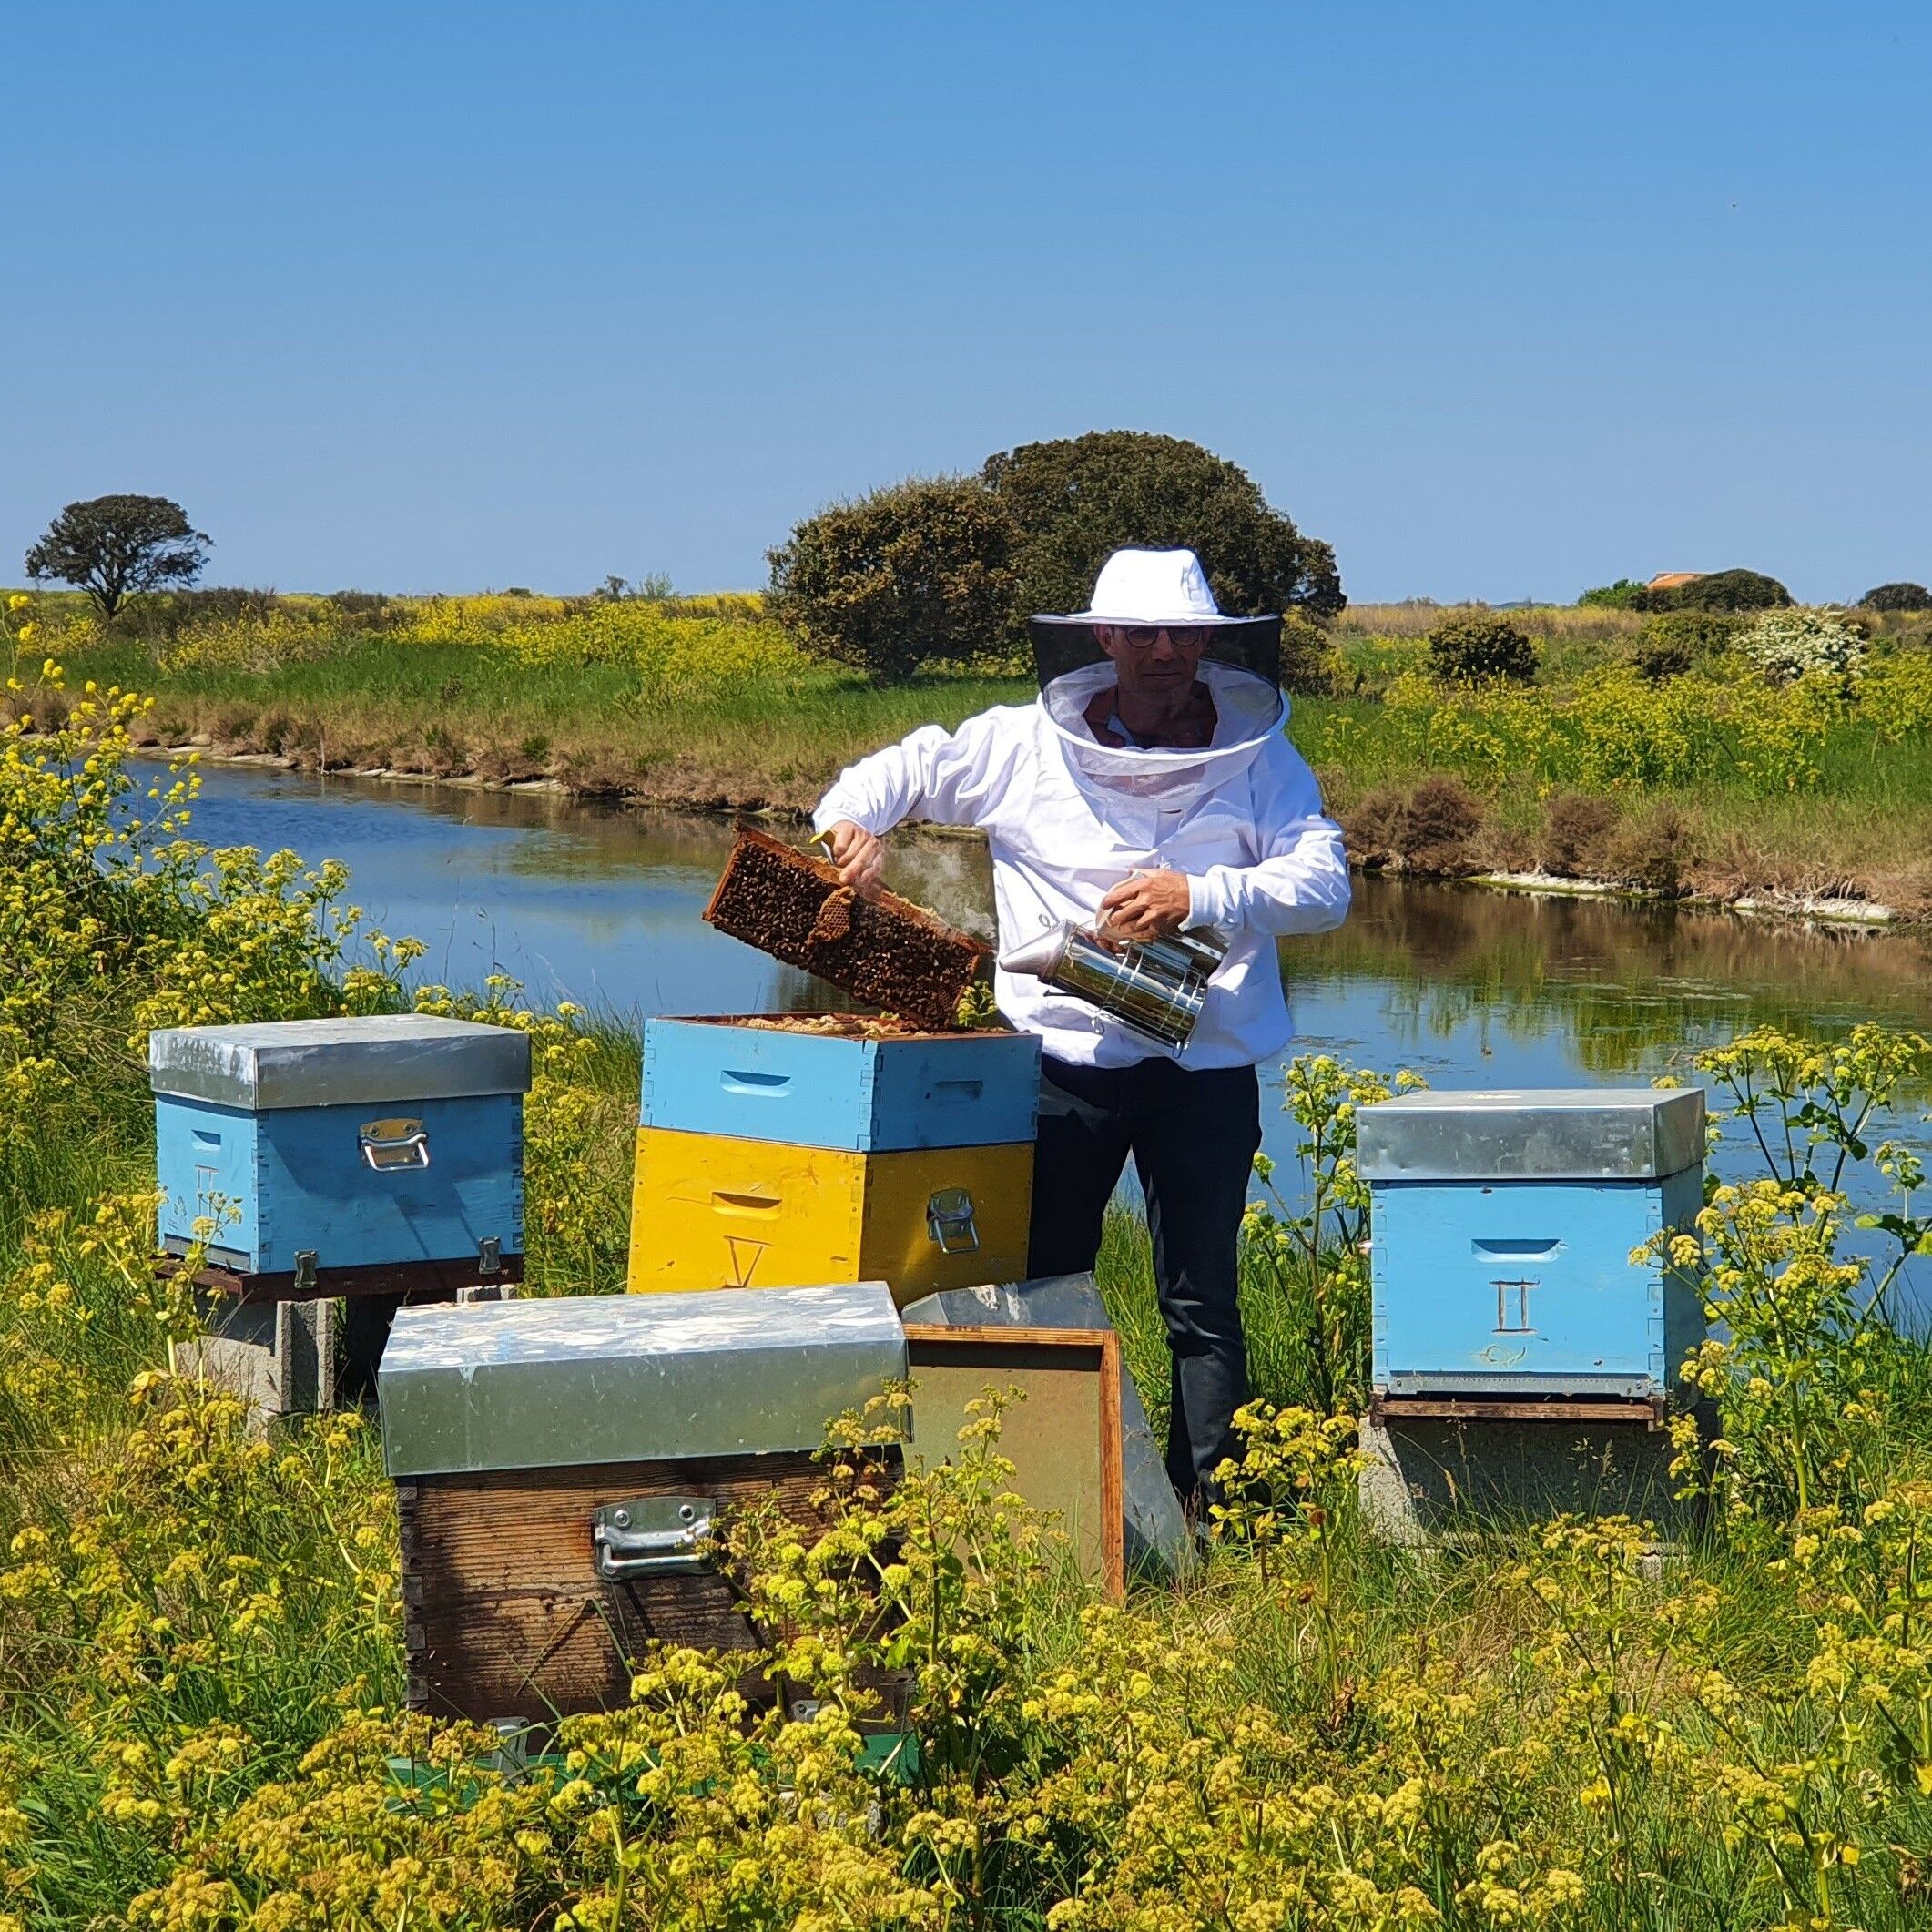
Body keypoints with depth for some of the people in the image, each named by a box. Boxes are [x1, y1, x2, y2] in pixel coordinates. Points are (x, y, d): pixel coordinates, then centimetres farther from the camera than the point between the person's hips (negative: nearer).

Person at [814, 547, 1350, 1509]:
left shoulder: (1258, 757, 2)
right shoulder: (1025, 744, 3)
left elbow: (1325, 881, -9)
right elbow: (902, 769, 13)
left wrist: (1201, 898, -23)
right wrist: (851, 818, -10)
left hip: (1207, 1067, -1)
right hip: (1065, 1060, 1)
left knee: (1201, 1304, 6)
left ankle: (1209, 1509, 13)